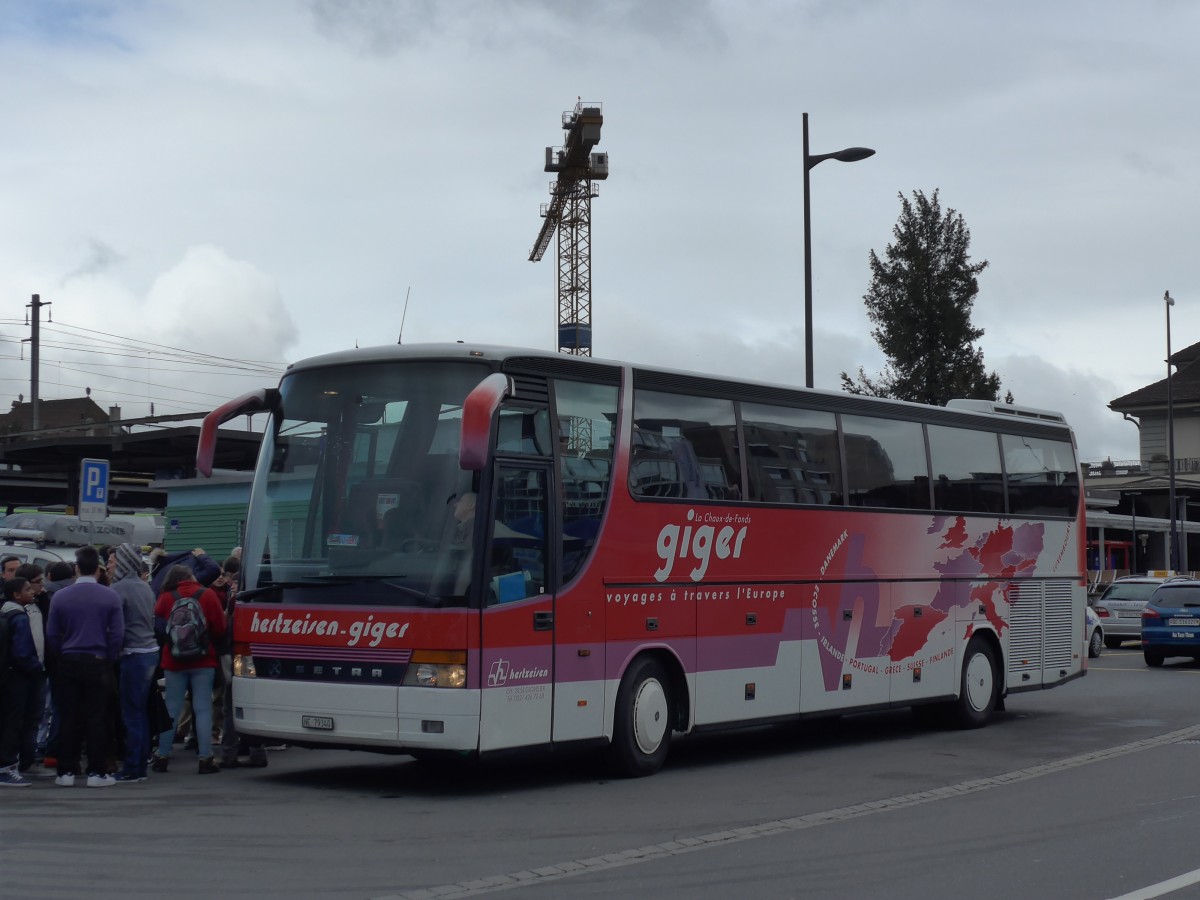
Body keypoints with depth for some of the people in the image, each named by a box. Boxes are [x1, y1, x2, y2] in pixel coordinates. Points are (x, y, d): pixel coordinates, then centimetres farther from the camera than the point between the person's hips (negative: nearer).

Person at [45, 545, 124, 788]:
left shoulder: (59, 597, -2)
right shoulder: (110, 596, -6)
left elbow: (52, 635, -1)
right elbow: (117, 634, -8)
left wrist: (61, 657, 11)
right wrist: (109, 659, 3)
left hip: (68, 664, 2)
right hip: (98, 664, -1)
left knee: (69, 718, 7)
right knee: (97, 718, 3)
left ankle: (66, 772, 9)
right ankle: (97, 772, 4)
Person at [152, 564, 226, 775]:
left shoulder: (165, 598, -1)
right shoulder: (207, 595, -4)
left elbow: (156, 627, 5)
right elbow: (219, 628, -5)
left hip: (173, 662, 2)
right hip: (203, 662, -2)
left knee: (171, 709, 9)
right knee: (203, 709, 0)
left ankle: (162, 756, 11)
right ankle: (205, 758, -4)